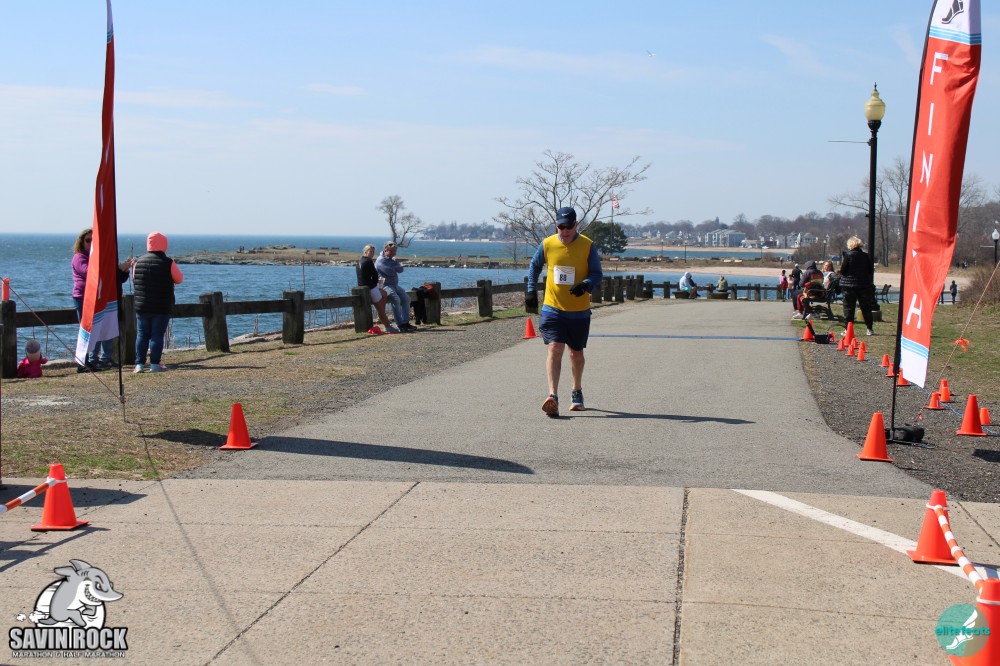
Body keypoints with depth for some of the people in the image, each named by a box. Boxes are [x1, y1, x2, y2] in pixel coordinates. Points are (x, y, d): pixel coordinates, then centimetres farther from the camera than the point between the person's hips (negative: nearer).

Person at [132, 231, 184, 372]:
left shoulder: (138, 262, 2)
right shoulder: (168, 263, -9)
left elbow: (134, 280, 13)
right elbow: (179, 279, 1)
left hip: (141, 307, 3)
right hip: (162, 308, -3)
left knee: (142, 335, 9)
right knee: (157, 335, 0)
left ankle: (139, 364, 7)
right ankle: (155, 364, 0)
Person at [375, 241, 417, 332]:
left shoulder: (393, 259, 19)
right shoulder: (380, 260, -9)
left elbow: (400, 269, 5)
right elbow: (390, 272, -20)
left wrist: (394, 268, -12)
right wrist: (397, 267, -1)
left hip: (395, 285, 9)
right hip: (385, 286, -9)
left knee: (406, 299, -5)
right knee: (396, 299, -28)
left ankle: (405, 322, -6)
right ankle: (400, 325, -31)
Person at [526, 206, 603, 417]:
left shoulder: (588, 246, -6)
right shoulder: (547, 244, -1)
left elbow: (597, 274, -3)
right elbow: (534, 267, 15)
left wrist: (586, 285, -24)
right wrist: (531, 291, 6)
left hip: (579, 311, 0)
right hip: (553, 308, 0)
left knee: (576, 353, 14)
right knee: (554, 349, -16)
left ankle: (577, 393, 36)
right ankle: (553, 397, -23)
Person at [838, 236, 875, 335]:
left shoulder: (848, 255, -10)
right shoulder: (866, 256, 1)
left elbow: (843, 270, -9)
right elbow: (871, 270, 6)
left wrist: (839, 271, 12)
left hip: (849, 285, -3)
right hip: (864, 285, 3)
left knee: (848, 308, 3)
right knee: (866, 307, 12)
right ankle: (870, 329, 15)